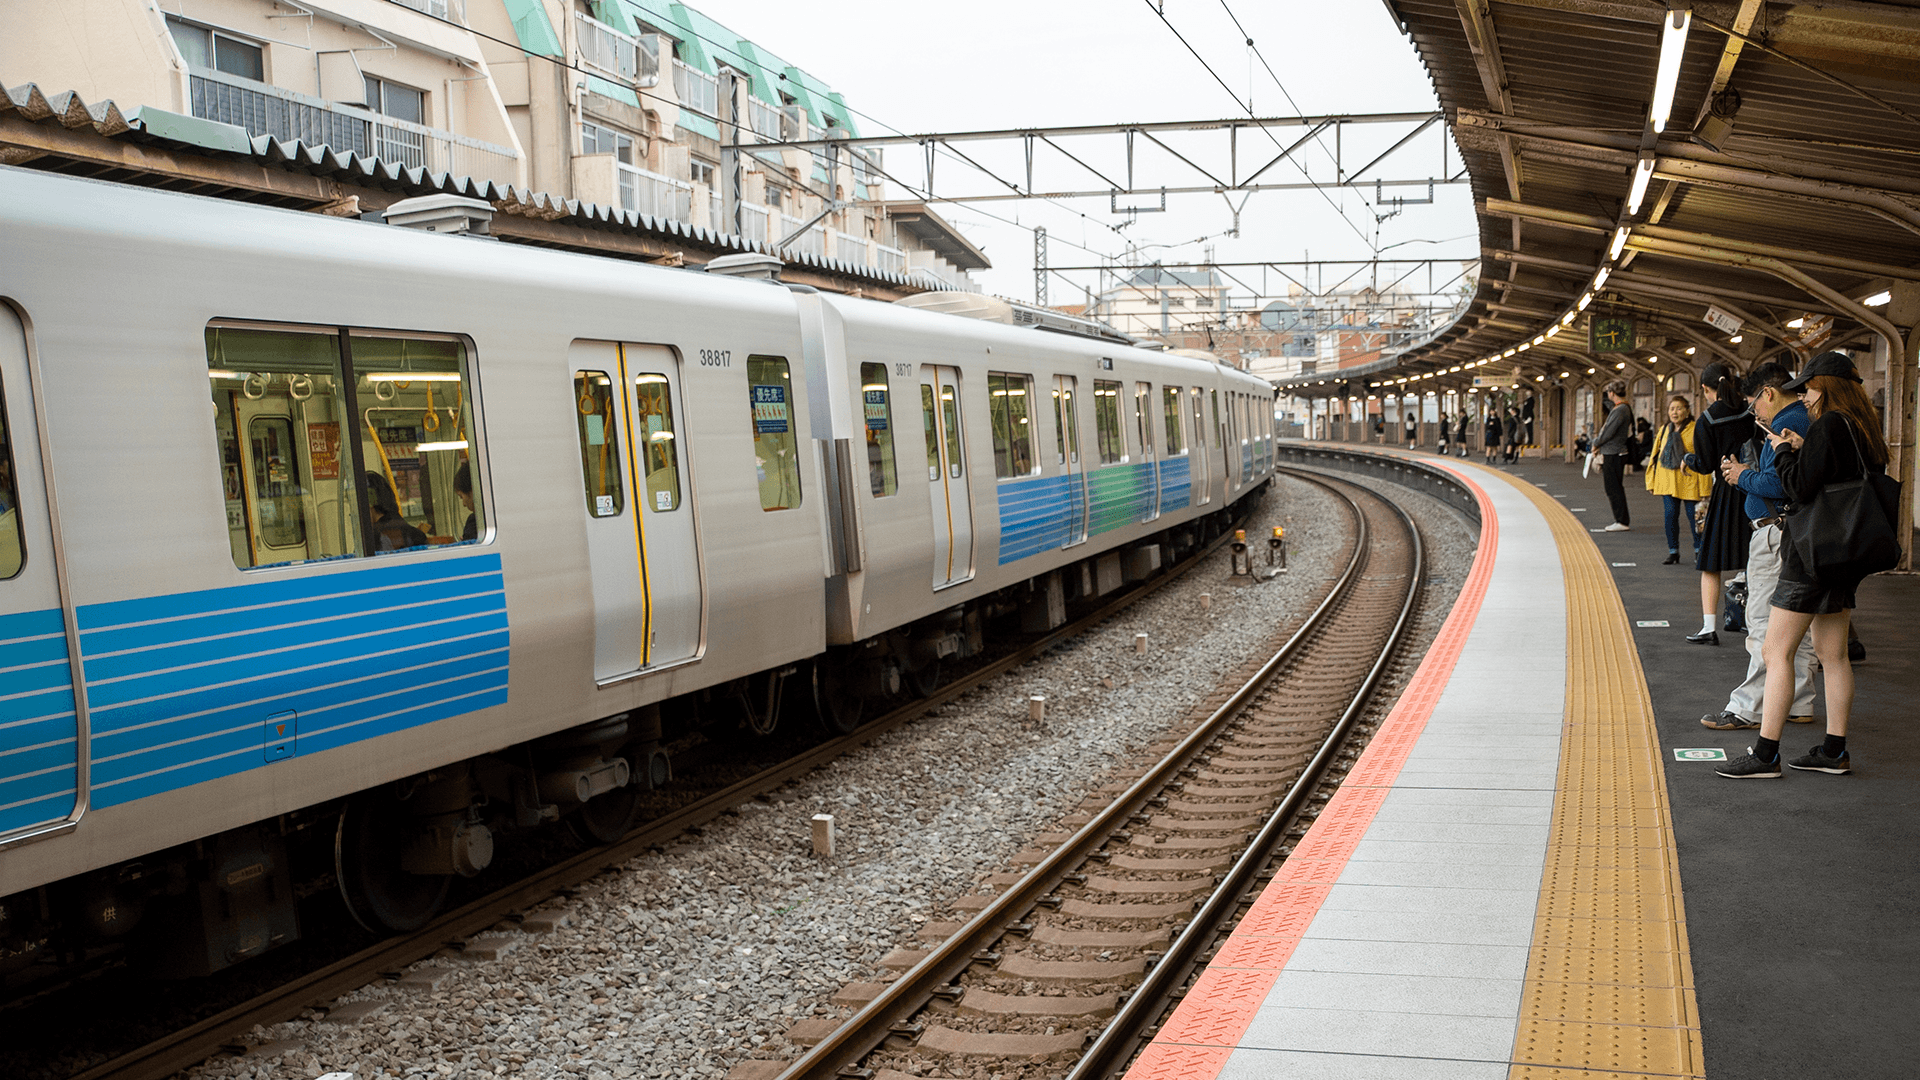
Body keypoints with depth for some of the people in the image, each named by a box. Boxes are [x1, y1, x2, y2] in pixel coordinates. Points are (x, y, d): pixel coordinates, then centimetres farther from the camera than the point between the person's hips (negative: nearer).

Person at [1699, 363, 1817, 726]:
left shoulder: (1787, 424, -15)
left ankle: (1748, 709, -4)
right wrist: (1744, 473, 11)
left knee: (1765, 626, -7)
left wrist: (1744, 477, -8)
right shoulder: (1806, 421, 17)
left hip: (1776, 533, -11)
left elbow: (1776, 483, -25)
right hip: (1796, 533, 11)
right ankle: (1798, 703, 22)